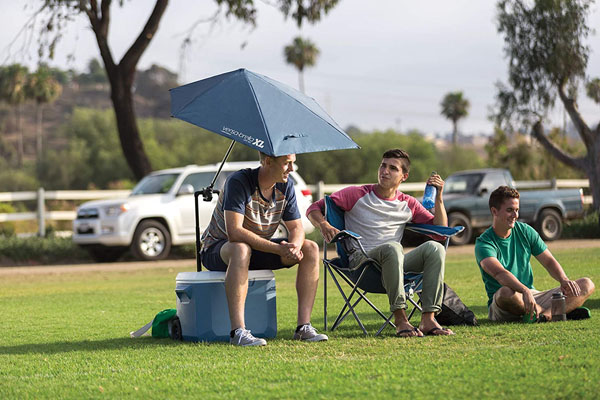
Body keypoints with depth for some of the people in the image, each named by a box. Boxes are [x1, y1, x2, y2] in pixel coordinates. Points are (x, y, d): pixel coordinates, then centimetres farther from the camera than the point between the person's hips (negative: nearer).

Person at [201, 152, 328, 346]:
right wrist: (278, 249, -37)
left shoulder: (285, 187, -3)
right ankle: (238, 331, -45)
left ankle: (304, 326, -16)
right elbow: (234, 232, -34)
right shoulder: (239, 181, -25)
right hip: (216, 250, -7)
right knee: (241, 250, -42)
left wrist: (294, 247, -27)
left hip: (259, 248, 7)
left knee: (310, 249, -11)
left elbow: (296, 228, -2)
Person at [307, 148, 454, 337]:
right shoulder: (357, 194, 7)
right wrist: (324, 225, -17)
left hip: (394, 264, 4)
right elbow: (314, 209, 6)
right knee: (392, 247, -38)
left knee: (434, 248, -24)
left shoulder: (408, 204, 17)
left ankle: (428, 320, -33)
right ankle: (400, 320, -38)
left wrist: (438, 198, 3)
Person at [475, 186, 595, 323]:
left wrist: (564, 280, -12)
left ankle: (546, 314, -36)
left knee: (586, 284, -8)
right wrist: (525, 291, -46)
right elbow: (499, 273, -29)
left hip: (533, 297, 6)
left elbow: (549, 261, 11)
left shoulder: (525, 231, 9)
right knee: (506, 292, -42)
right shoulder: (483, 243, -11)